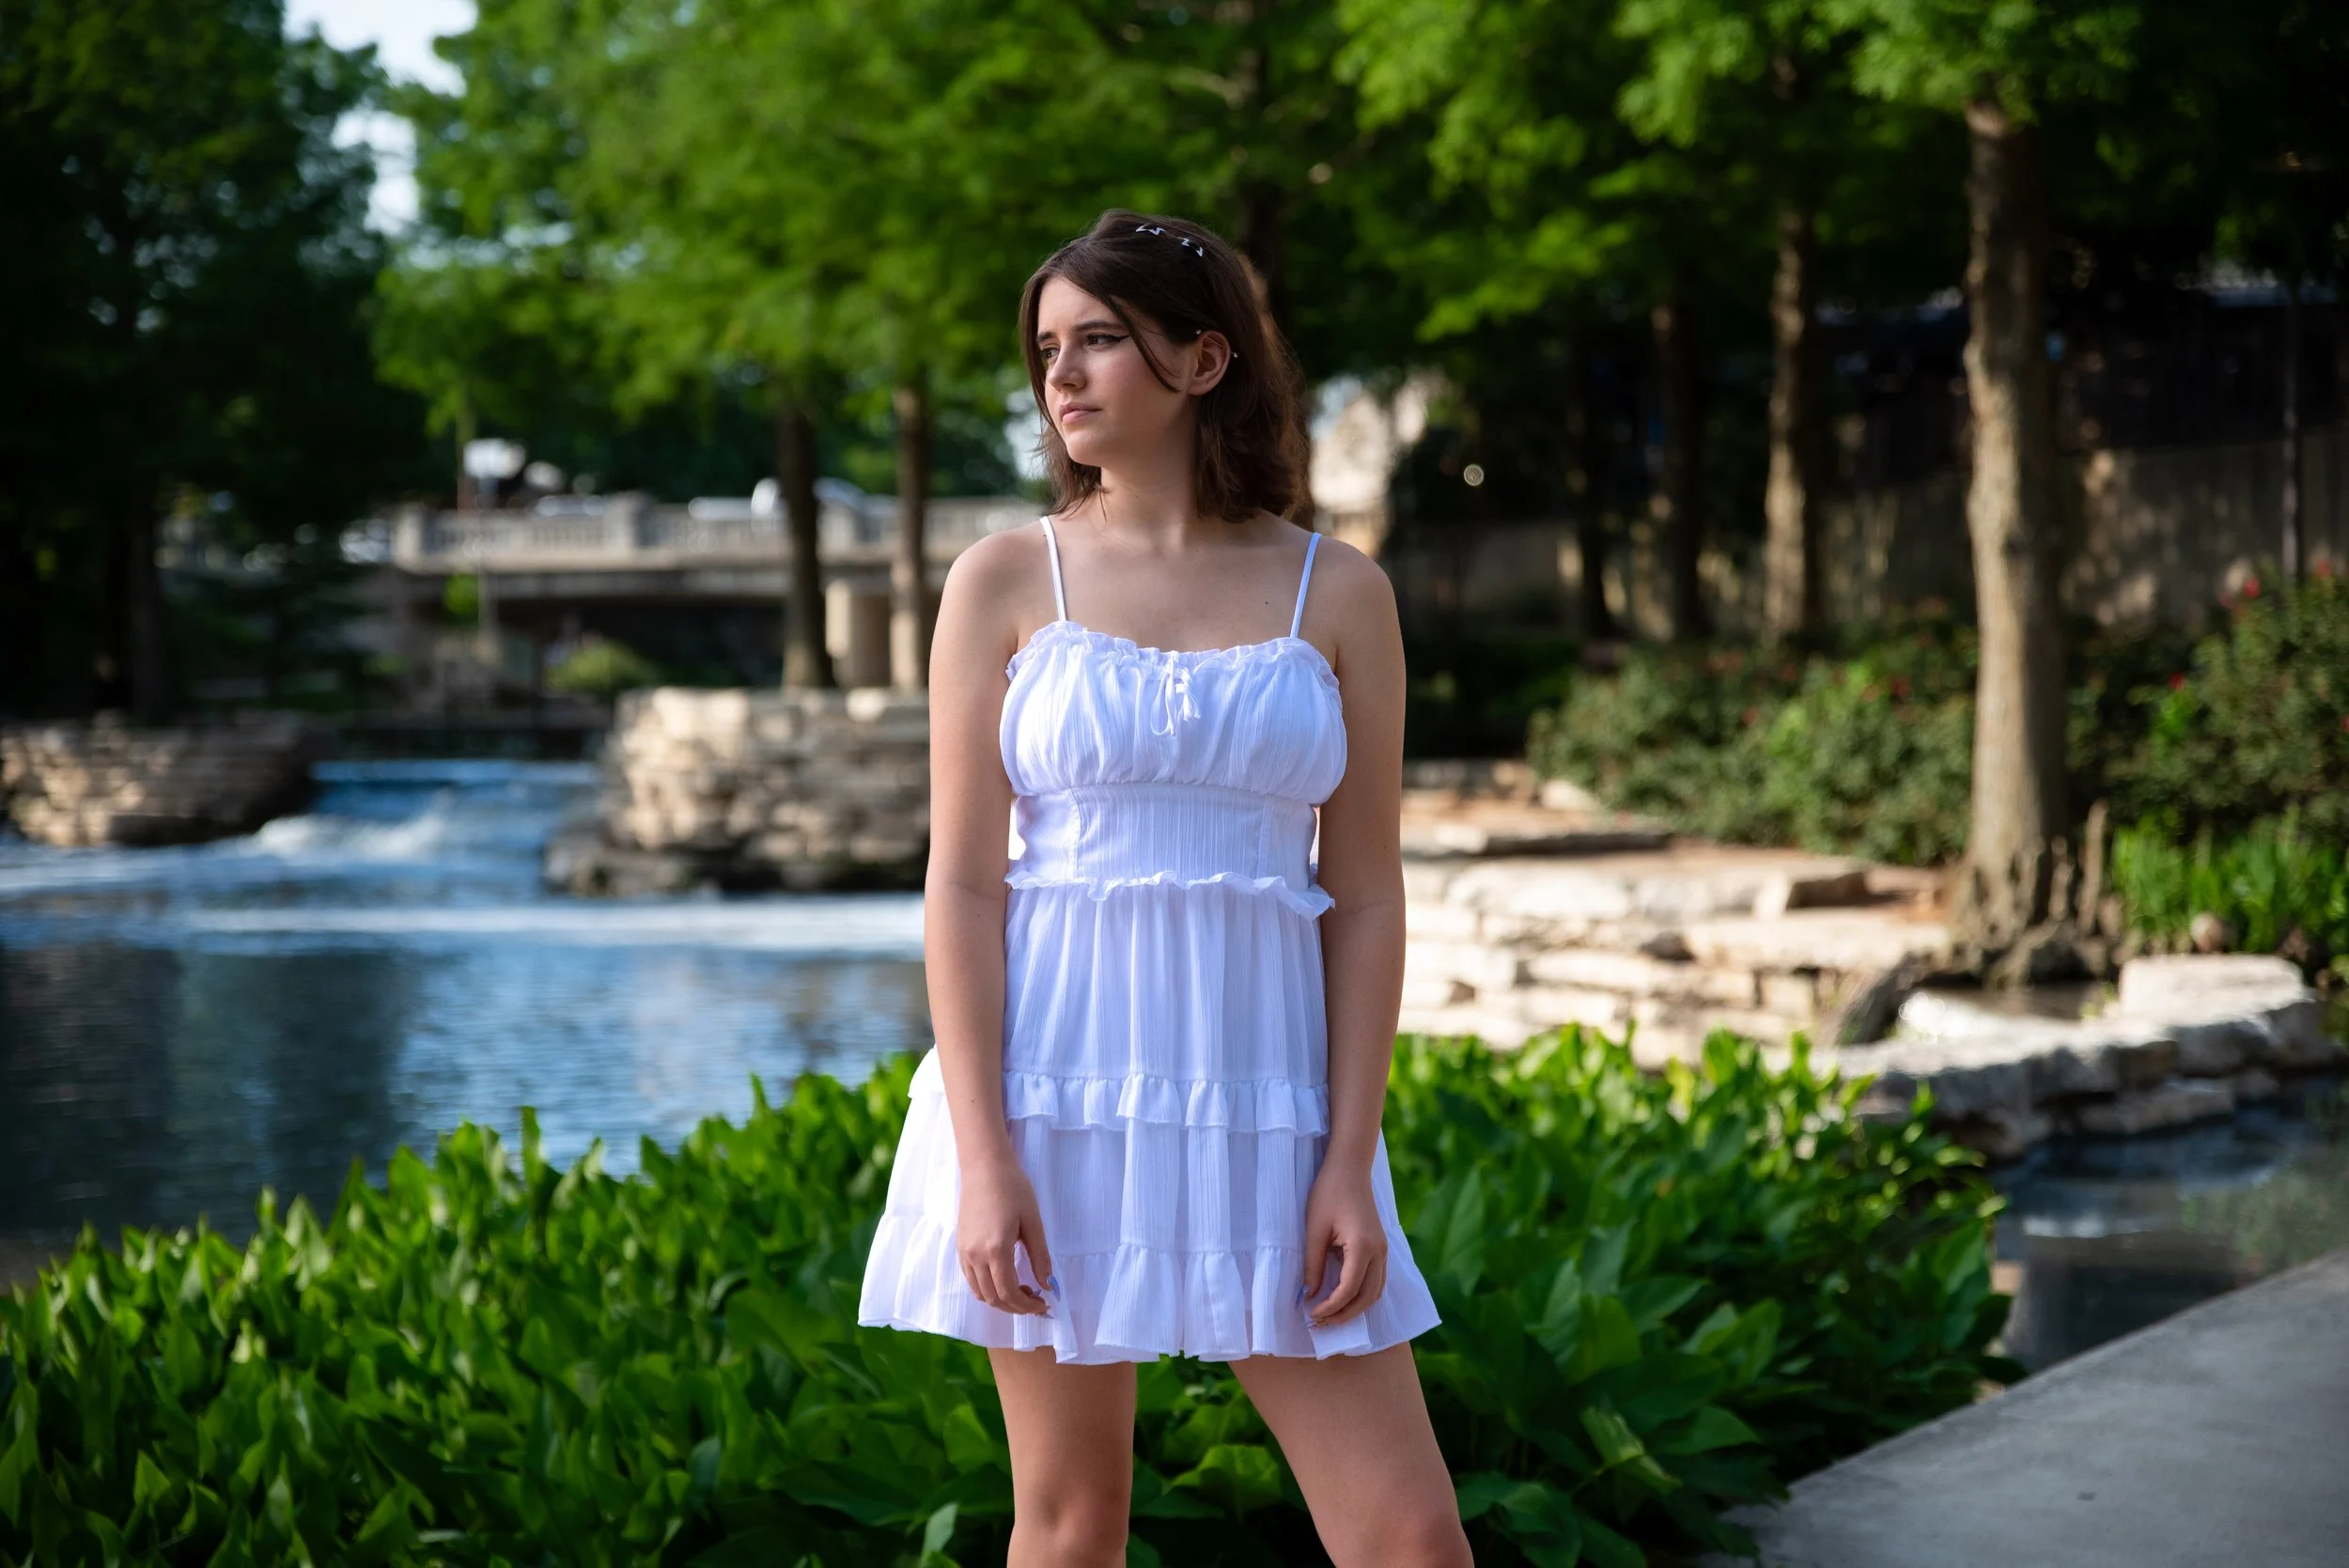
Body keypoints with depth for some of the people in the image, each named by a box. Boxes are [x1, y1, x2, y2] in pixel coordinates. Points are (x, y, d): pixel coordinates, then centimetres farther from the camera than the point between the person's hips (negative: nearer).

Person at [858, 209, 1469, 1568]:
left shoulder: (1337, 593, 5)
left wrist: (1352, 1161, -4)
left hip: (1260, 1094, 1)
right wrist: (982, 1156, -10)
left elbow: (1366, 895, 3)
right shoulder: (1005, 580, 3)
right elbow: (963, 880, -1)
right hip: (1053, 1089, 0)